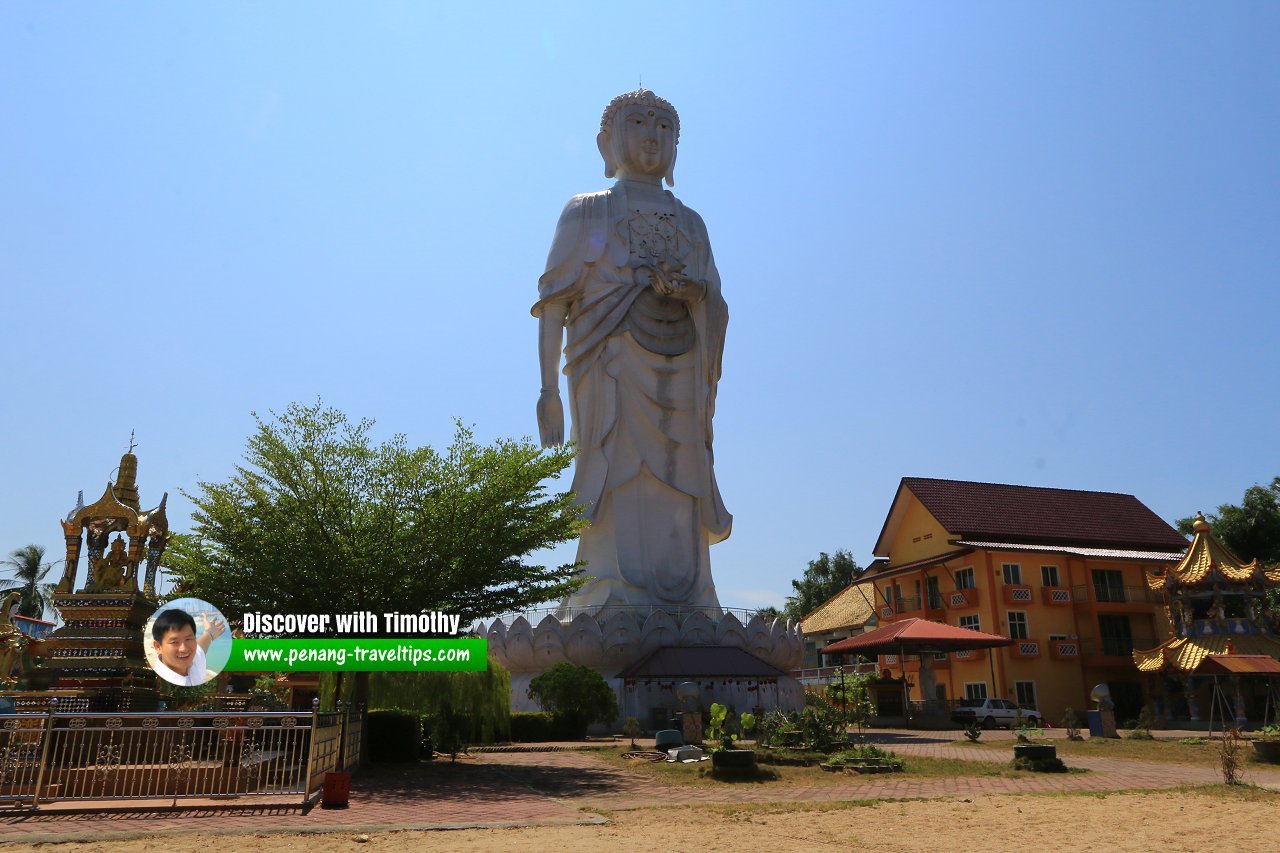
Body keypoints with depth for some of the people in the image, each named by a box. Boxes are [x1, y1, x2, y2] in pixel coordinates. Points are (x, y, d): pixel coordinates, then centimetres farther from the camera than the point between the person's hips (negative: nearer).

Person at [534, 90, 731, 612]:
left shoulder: (691, 223, 24)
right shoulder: (587, 212, 14)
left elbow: (716, 311, 20)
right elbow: (556, 300, 4)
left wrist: (694, 290, -5)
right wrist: (548, 387, -7)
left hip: (680, 379, 3)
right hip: (614, 372, -3)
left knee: (679, 504, -4)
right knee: (620, 491, -15)